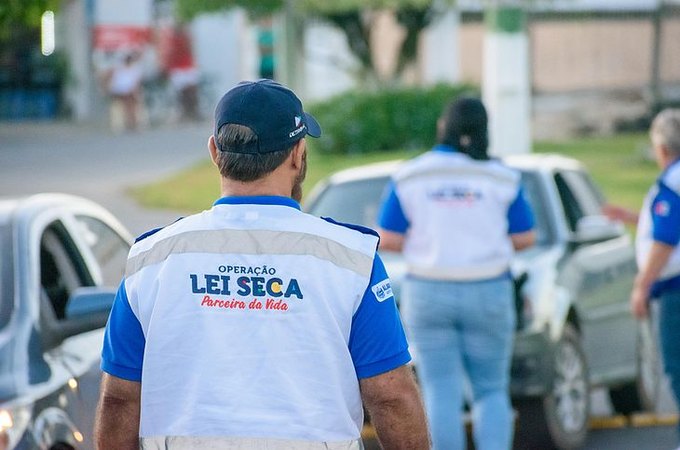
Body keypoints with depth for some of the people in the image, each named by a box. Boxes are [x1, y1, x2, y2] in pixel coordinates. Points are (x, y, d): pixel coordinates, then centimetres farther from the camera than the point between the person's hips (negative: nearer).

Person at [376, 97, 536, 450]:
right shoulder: (500, 178, -2)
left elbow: (388, 240, -4)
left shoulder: (409, 178, -3)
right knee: (491, 391, 9)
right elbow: (524, 238, 1)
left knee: (441, 394, 2)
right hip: (487, 296, 0)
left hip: (428, 294, 0)